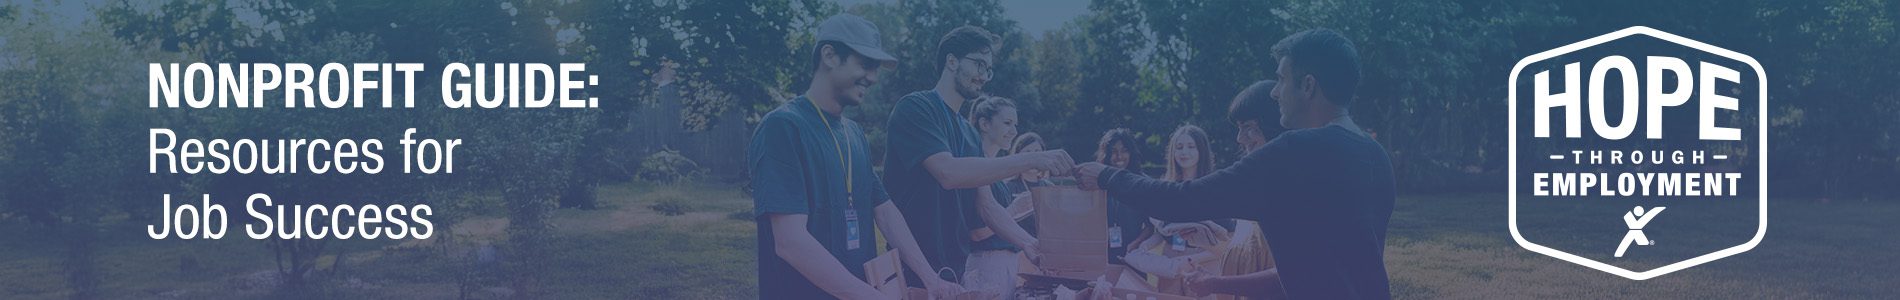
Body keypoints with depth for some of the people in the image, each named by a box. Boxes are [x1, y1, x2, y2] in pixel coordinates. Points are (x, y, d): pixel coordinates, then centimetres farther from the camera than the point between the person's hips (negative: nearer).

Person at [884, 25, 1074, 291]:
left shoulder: (969, 133, 17)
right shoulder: (915, 108, -8)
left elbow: (986, 207, 13)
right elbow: (948, 172, -24)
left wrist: (1030, 245, -5)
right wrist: (1031, 161, -25)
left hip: (956, 270, 8)